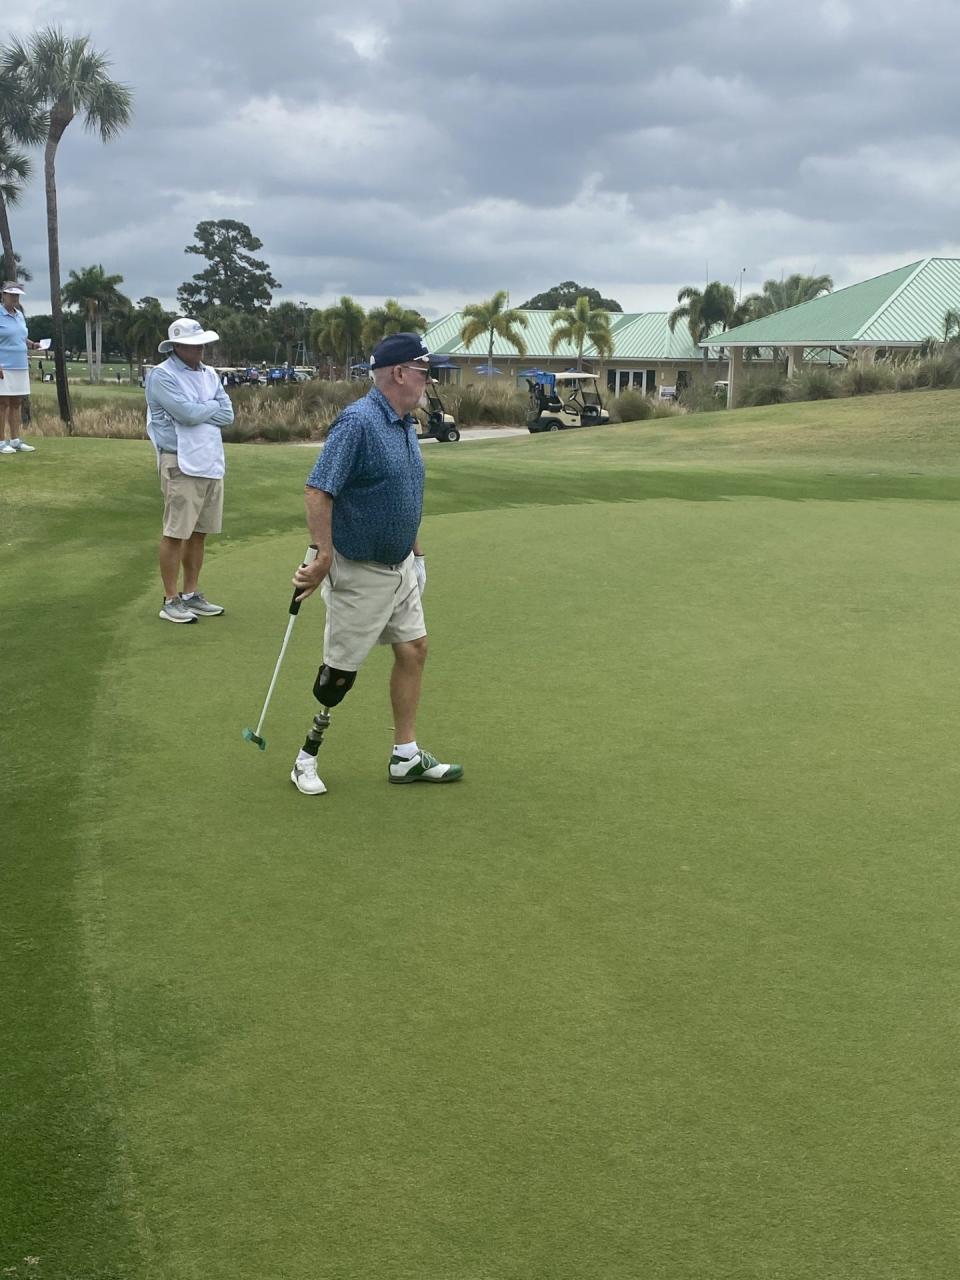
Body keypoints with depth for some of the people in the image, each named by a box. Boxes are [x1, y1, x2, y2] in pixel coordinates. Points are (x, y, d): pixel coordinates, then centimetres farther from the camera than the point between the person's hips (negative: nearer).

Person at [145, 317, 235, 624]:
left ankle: (191, 594, 21)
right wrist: (212, 405, 0)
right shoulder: (162, 375, -8)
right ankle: (171, 601, 4)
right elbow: (188, 413, -18)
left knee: (199, 533, 11)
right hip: (181, 464, -7)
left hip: (211, 463, 7)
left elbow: (227, 415, 6)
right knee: (176, 533, -2)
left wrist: (199, 410, -8)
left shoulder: (208, 374, 14)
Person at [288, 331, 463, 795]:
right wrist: (323, 556, -25)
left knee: (413, 650, 10)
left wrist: (417, 552, 20)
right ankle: (307, 756, 18)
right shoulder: (358, 422, -22)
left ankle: (407, 756, 19)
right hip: (358, 571, -9)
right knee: (341, 670, 1)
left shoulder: (405, 425, 8)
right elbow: (318, 490, -25)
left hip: (399, 566, 9)